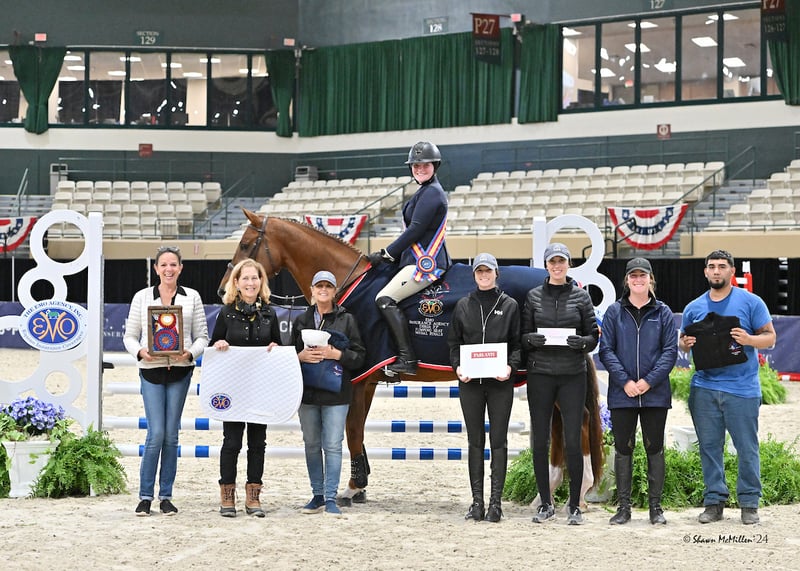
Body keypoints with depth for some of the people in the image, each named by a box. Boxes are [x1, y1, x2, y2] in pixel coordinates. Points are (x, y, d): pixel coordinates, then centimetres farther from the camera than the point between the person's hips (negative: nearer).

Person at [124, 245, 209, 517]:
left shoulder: (192, 297, 7)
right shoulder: (142, 297, 6)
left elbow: (202, 336, 6)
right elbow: (129, 336, 6)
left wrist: (190, 353, -13)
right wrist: (140, 352, -14)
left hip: (180, 370, 1)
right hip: (151, 370, -1)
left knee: (171, 434, 4)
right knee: (156, 433, -9)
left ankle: (166, 496, 12)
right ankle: (145, 496, 2)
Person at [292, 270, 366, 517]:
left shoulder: (346, 320, 2)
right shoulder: (301, 321, 10)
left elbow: (359, 355, -1)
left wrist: (335, 354, -17)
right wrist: (301, 356, -9)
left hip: (336, 392, -4)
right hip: (307, 391, 4)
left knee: (332, 445, -7)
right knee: (311, 445, 10)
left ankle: (330, 498, -5)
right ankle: (317, 495, 19)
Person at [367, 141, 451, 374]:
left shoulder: (431, 193, -13)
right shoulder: (427, 191, 20)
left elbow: (415, 230, -18)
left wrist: (385, 254, -12)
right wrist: (390, 254, 17)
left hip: (426, 263, -11)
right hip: (422, 260, 11)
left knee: (385, 300, -21)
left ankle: (407, 359, -25)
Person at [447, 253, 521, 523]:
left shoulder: (509, 305, 4)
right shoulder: (463, 305, 10)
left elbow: (518, 343, 4)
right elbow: (453, 341, 12)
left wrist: (511, 366, -13)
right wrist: (457, 366, -5)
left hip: (500, 382, -2)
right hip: (470, 382, 2)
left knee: (498, 441, -1)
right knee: (475, 442, 5)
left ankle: (495, 502, 1)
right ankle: (477, 501, 8)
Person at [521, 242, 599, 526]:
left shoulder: (581, 296, 6)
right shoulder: (533, 296, 8)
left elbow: (594, 335, 6)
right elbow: (523, 337, 10)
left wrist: (583, 342, -15)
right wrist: (530, 339, -12)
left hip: (572, 375, -1)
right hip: (540, 374, 1)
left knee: (573, 441, -4)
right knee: (540, 441, 3)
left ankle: (575, 505, 4)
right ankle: (545, 504, 14)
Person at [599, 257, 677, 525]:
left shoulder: (663, 312, 4)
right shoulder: (614, 312, 4)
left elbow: (670, 350, -1)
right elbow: (606, 350, 0)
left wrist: (649, 381, -12)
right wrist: (625, 381, -11)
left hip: (655, 393, 0)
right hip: (622, 393, 0)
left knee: (655, 448, 5)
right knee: (623, 449, 4)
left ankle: (655, 506, 12)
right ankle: (623, 506, 11)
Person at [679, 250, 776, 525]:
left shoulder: (750, 302, 2)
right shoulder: (694, 307, 12)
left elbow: (770, 337, 1)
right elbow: (683, 341, 21)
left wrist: (748, 339, -18)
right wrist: (685, 343, -2)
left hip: (742, 388, -3)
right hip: (704, 387, 3)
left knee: (747, 448, -2)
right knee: (709, 447, 5)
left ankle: (749, 503, 7)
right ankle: (714, 501, 13)